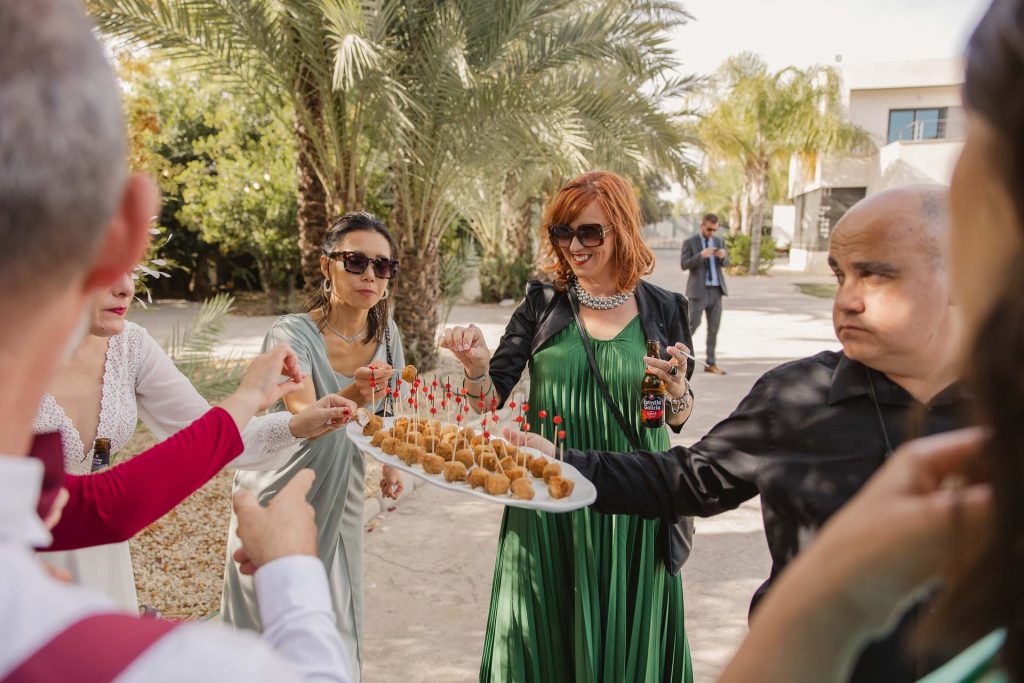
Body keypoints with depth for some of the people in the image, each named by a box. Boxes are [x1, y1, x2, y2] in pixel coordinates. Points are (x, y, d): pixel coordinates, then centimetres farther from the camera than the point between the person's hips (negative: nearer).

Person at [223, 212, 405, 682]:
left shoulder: (386, 334, -7)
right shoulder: (293, 334, -24)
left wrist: (391, 464, 3)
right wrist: (352, 396, -57)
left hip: (341, 496, 5)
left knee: (338, 627, 16)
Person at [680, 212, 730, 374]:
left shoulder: (719, 241, 12)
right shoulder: (690, 242, -1)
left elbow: (727, 264, 8)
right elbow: (684, 265, -11)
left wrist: (723, 256, -15)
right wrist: (701, 255, -24)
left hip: (716, 290, 4)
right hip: (699, 290, -4)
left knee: (714, 327, 4)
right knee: (693, 324, -9)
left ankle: (710, 363, 9)